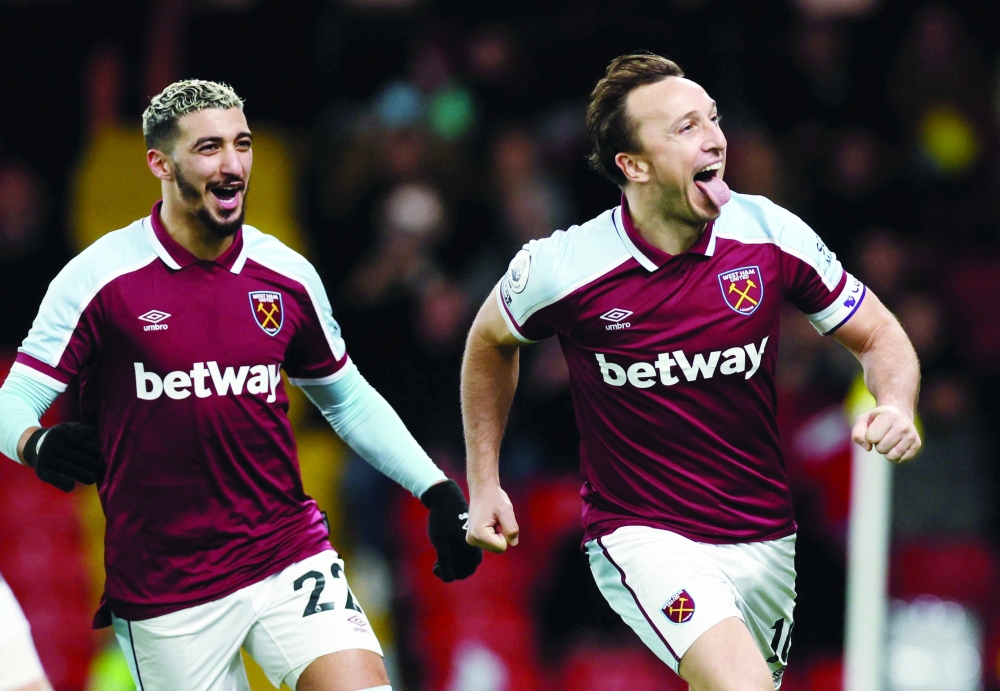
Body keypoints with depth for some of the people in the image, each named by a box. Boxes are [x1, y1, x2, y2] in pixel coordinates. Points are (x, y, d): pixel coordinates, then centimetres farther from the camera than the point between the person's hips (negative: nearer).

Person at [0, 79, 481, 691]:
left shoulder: (288, 276, 3)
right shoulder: (97, 278, -8)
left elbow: (349, 400, 17)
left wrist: (439, 491, 8)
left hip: (290, 555, 2)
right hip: (164, 590, -2)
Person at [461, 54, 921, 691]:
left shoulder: (772, 234, -8)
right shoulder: (562, 268, -13)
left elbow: (880, 336, 4)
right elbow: (491, 341, 9)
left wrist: (896, 408, -18)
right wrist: (484, 485, 10)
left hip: (765, 540, 4)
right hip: (640, 537, -4)